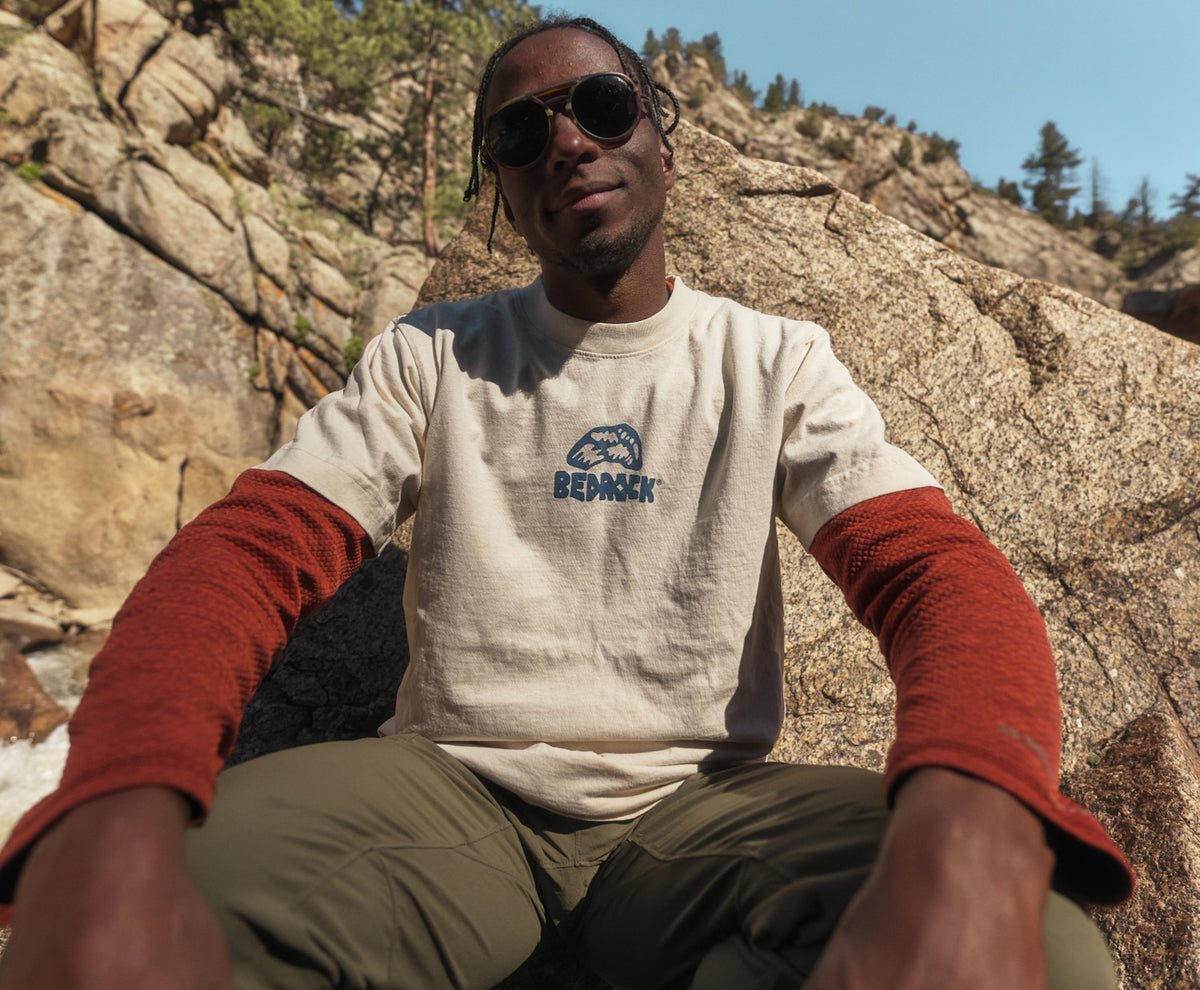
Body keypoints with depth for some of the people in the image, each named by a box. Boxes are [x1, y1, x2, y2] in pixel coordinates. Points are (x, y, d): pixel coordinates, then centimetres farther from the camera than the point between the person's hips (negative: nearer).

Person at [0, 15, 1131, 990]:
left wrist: (966, 848, -33)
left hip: (700, 801, 1)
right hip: (451, 788, 0)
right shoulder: (430, 357, 5)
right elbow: (246, 552, -6)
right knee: (194, 869, -31)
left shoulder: (777, 365, 4)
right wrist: (109, 836, -29)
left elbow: (935, 571, -8)